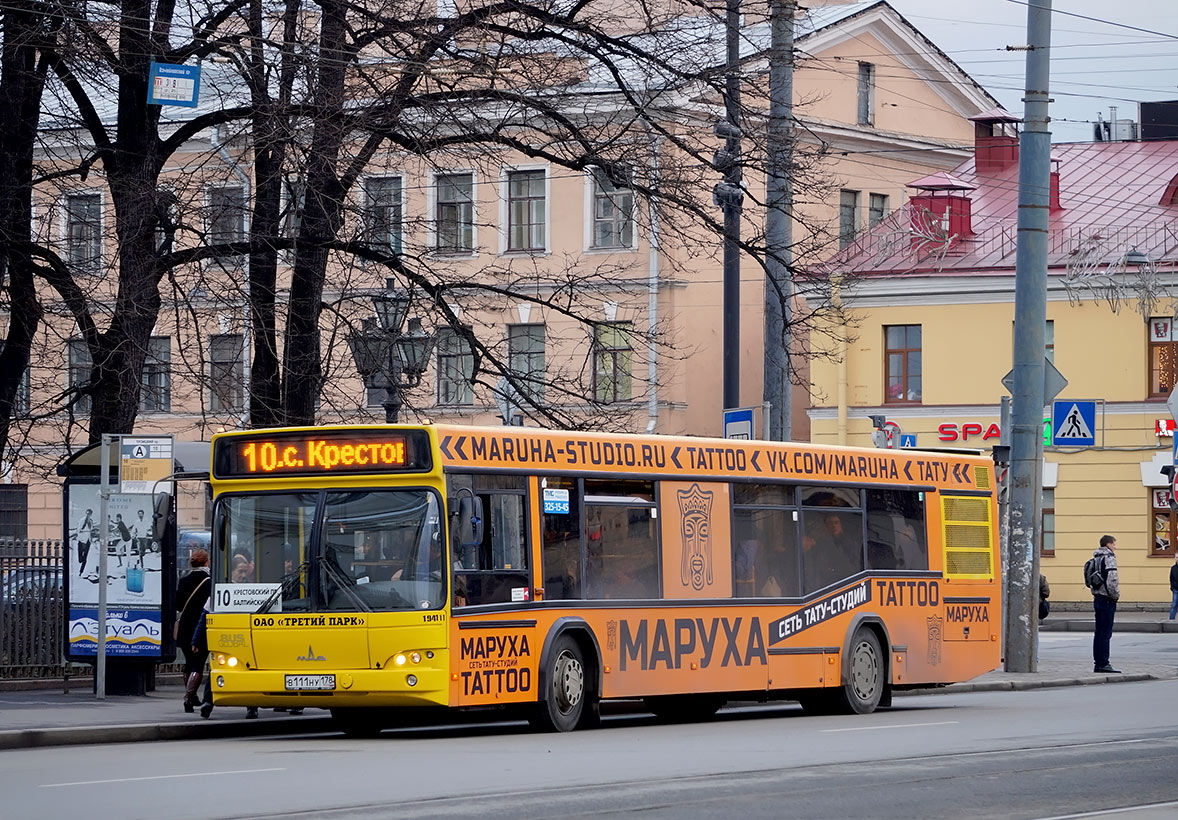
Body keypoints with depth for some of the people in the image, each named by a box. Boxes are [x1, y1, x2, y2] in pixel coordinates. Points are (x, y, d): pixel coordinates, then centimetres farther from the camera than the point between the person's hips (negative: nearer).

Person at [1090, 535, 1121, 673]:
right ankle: (1103, 664, -7)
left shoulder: (1096, 558, 13)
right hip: (1107, 600, -9)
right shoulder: (1109, 558, -13)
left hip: (1097, 598, 9)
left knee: (1099, 632, 11)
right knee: (1105, 633, -7)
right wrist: (1116, 595, -9)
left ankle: (1098, 663, 14)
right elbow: (1112, 581, -22)